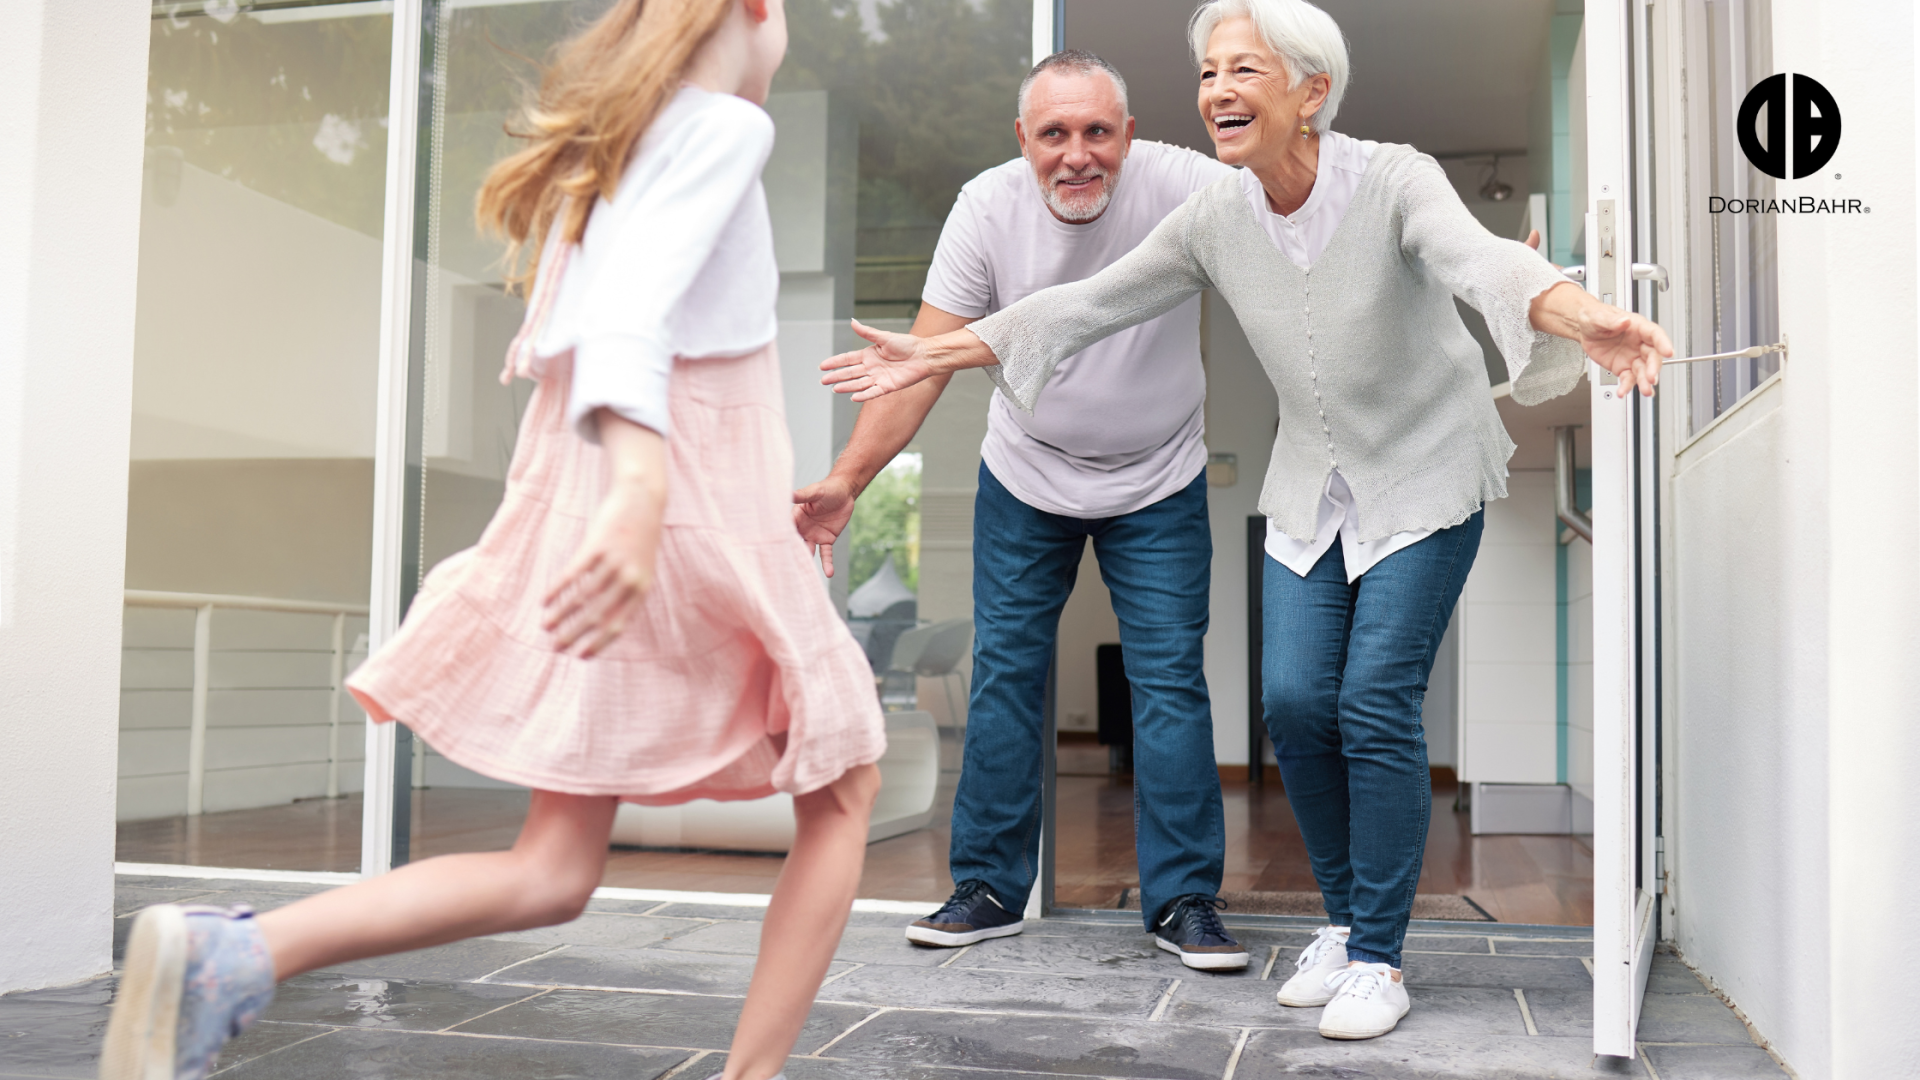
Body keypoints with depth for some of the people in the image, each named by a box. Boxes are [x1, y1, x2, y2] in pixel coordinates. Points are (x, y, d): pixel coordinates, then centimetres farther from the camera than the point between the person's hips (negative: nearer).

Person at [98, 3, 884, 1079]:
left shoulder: (612, 131, 20)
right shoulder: (726, 125, -6)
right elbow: (638, 291, -24)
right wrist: (642, 485, -39)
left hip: (578, 494, 8)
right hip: (693, 506, -8)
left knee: (555, 874, 7)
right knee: (846, 788, 12)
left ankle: (232, 952, -9)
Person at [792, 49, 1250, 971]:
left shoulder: (1183, 187, -20)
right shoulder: (988, 209, -16)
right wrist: (847, 479, -24)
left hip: (1158, 485, -1)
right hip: (1024, 479, 2)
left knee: (1170, 680, -3)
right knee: (1004, 674, 4)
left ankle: (1184, 898, 10)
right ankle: (988, 887, 17)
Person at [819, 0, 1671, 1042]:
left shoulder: (1393, 181, -19)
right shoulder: (1214, 220, -5)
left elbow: (1480, 258, -38)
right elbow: (1091, 304, 0)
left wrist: (1582, 317, -60)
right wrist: (936, 353, -3)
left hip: (1426, 477, -4)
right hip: (1312, 487, 4)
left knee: (1375, 703, -12)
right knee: (1294, 698, -4)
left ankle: (1378, 959, 4)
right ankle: (1345, 918, 19)